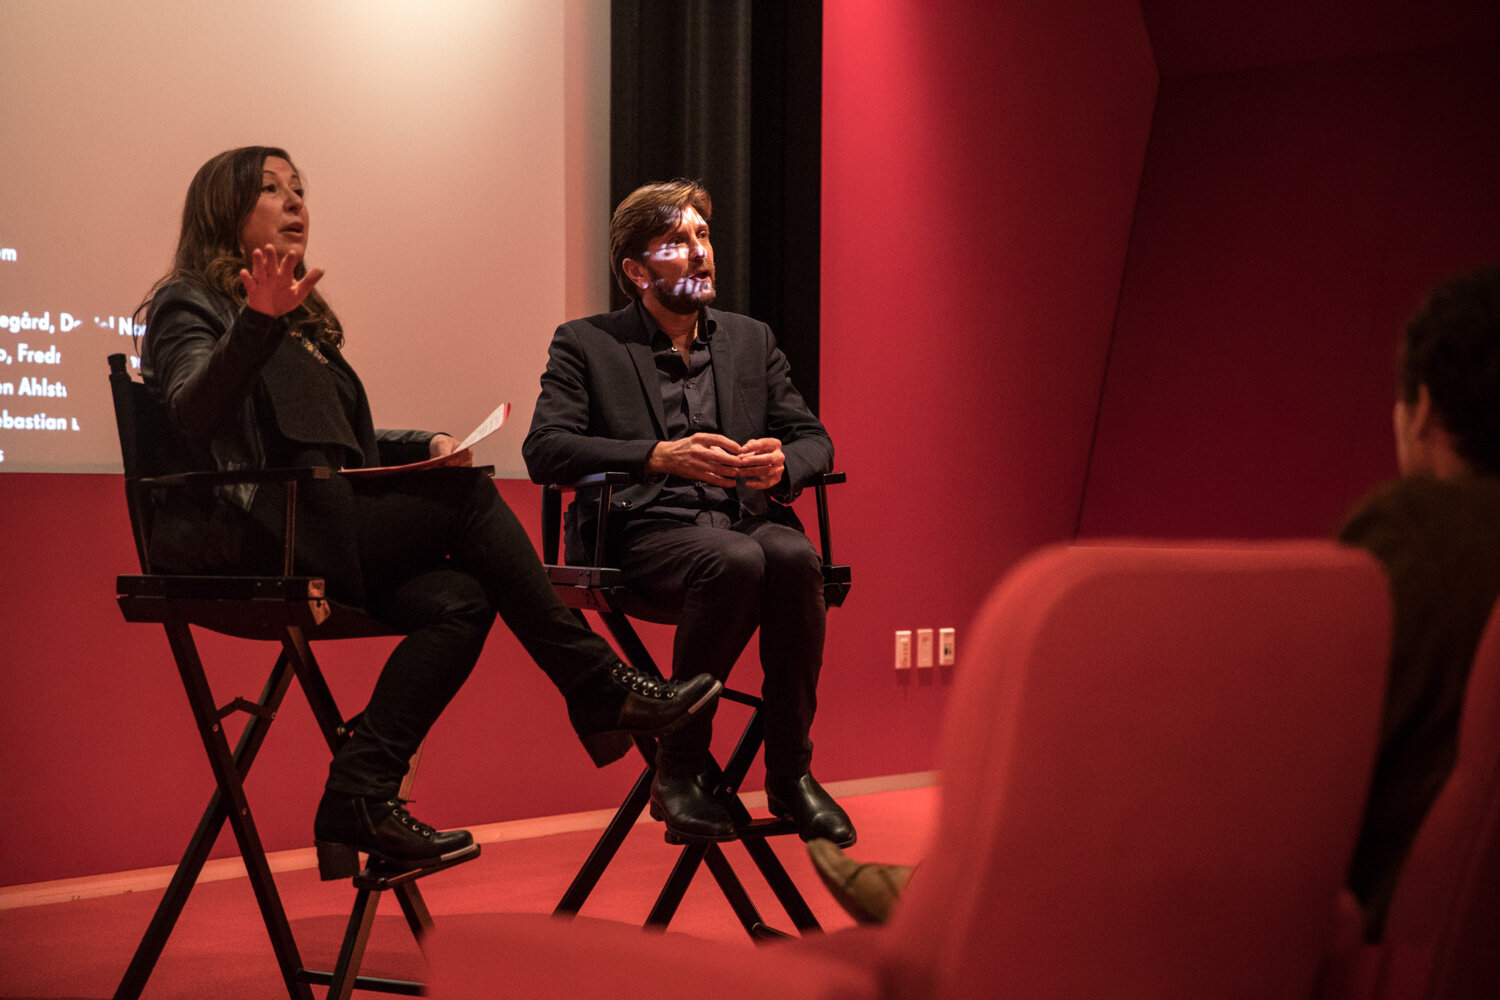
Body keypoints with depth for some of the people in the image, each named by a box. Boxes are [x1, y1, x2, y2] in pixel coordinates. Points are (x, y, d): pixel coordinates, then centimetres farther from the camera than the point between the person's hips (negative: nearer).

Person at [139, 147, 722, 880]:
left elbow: (336, 443, 30)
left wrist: (425, 446, 11)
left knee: (459, 600, -20)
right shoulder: (189, 306, 1)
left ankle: (359, 801, -21)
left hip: (311, 538, 8)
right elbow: (193, 415, -18)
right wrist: (256, 325, -33)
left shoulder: (300, 320, 27)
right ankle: (599, 690, -13)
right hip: (240, 542, -8)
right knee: (467, 498, -18)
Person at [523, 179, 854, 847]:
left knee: (794, 558, -32)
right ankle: (678, 769, -22)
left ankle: (790, 772, -20)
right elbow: (545, 450, -4)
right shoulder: (585, 344, 10)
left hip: (748, 515, 4)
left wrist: (784, 463, -9)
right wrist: (660, 456, -17)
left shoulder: (752, 341, 23)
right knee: (735, 562, -36)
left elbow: (813, 438, 18)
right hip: (646, 532, -4)